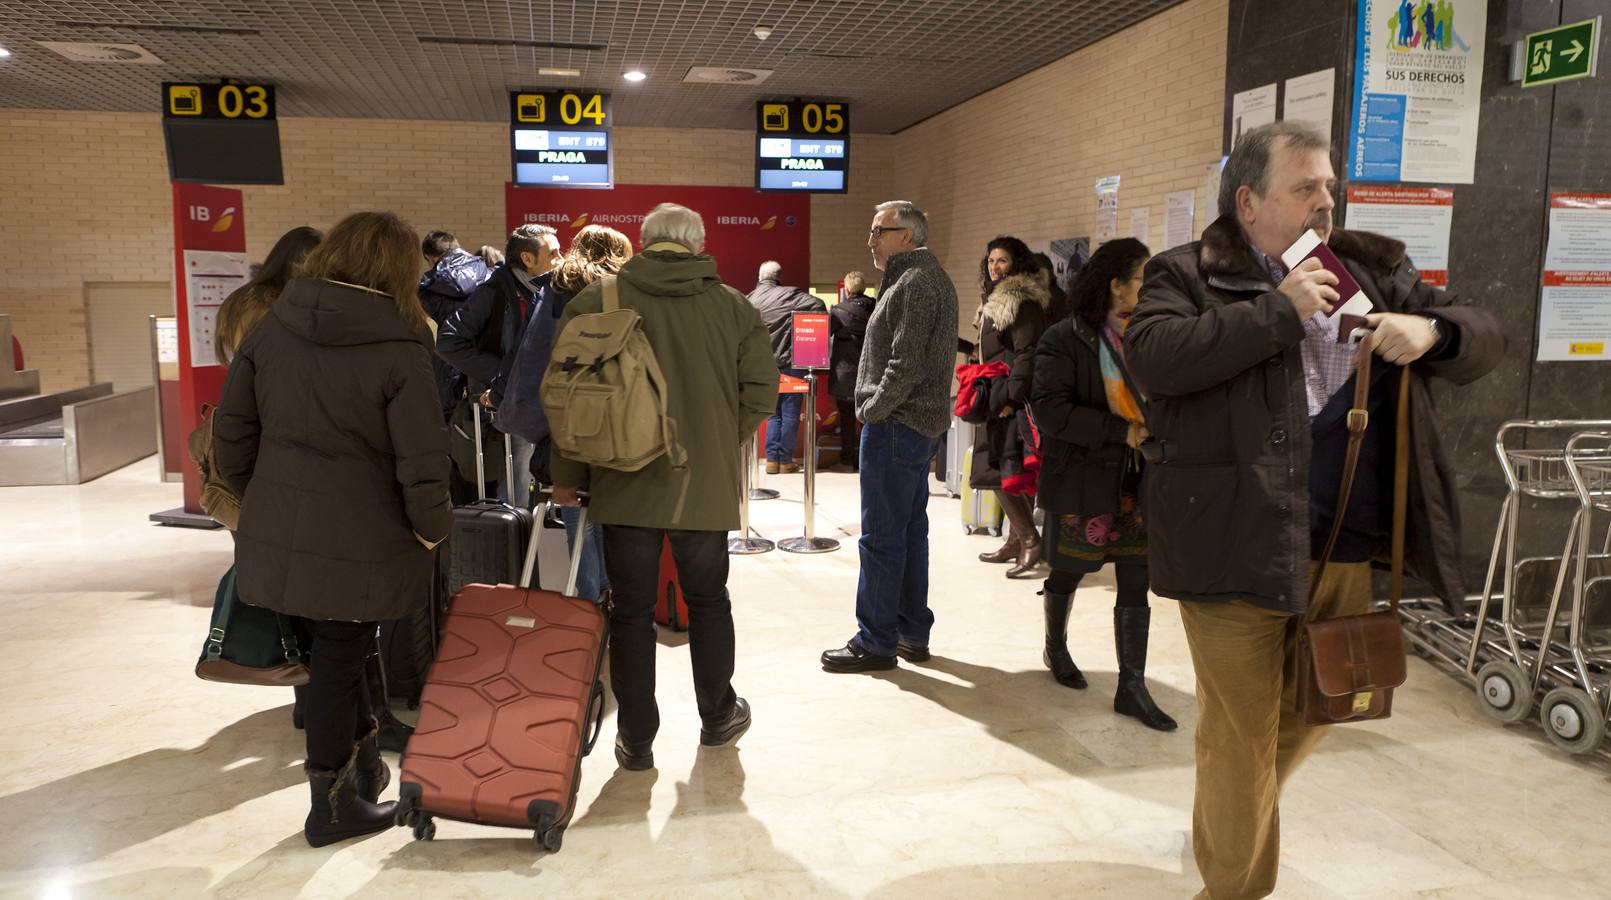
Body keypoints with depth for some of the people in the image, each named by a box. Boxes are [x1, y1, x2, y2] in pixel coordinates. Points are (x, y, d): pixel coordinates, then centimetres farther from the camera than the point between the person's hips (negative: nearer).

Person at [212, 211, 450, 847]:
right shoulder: (401, 352, -15)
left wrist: (256, 499, 20)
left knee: (336, 647, 22)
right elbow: (422, 464, -17)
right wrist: (432, 528, -1)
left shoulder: (273, 327, 1)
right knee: (339, 660, 8)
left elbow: (232, 431, 7)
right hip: (359, 544, -5)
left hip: (277, 531, 6)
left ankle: (363, 764, 38)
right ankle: (333, 806, 25)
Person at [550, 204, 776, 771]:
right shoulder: (733, 307, -1)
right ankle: (718, 717, 34)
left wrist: (567, 475, 4)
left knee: (631, 611, 10)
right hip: (706, 485, 1)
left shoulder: (595, 301, -4)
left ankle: (636, 739, 17)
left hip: (625, 485, -1)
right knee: (708, 601, 19)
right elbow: (760, 391, -3)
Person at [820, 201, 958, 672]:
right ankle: (913, 633, 24)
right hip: (922, 423, 11)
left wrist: (872, 410, -12)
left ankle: (876, 641, 4)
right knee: (910, 531, 15)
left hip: (896, 424, -11)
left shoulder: (914, 283, -15)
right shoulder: (933, 278, 17)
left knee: (881, 536, -4)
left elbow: (906, 365, -22)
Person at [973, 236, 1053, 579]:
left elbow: (1026, 352, -19)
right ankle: (1017, 541, 16)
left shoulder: (1022, 300, -11)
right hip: (998, 399, 10)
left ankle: (1030, 541, -10)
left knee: (997, 471, -13)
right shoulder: (995, 299, 19)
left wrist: (1012, 398, -24)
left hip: (1013, 399, -10)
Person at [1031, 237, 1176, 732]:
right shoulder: (1066, 339, -11)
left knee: (1137, 580, 2)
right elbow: (1050, 409, -19)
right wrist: (1121, 431, -23)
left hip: (1138, 481, 4)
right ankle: (1056, 646, 41)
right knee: (1068, 569, 14)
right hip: (1081, 478, -4)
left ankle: (1132, 687, 11)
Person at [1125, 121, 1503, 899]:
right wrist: (1279, 310, -19)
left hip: (1346, 550, 6)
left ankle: (1229, 822, 49)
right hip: (1238, 546, -6)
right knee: (1241, 736, 4)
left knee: (1311, 712, 23)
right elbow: (1150, 355, -22)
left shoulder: (1374, 271, 12)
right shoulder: (1187, 275, -4)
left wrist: (1432, 330, -9)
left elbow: (1484, 338, 15)